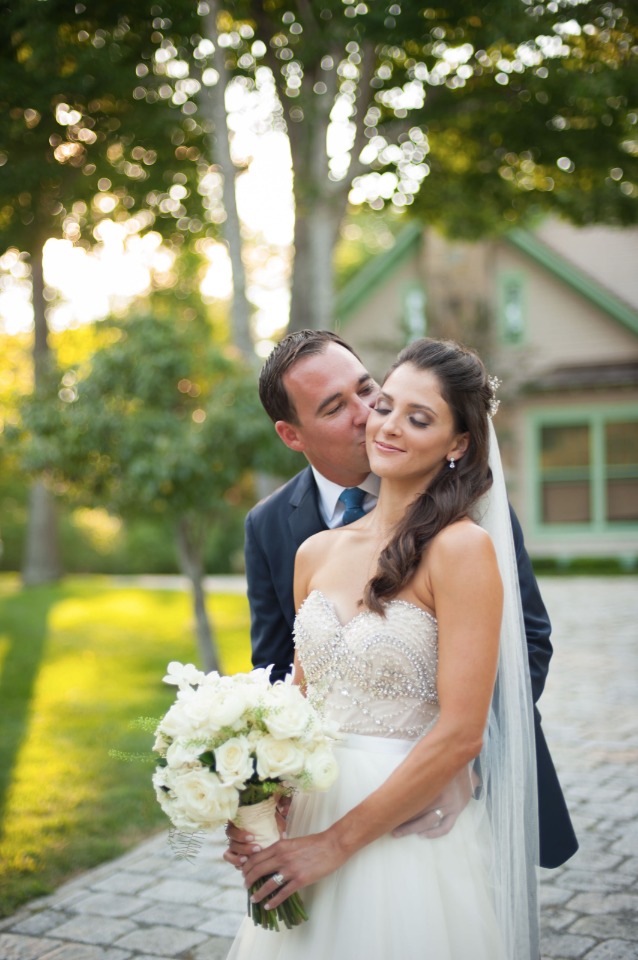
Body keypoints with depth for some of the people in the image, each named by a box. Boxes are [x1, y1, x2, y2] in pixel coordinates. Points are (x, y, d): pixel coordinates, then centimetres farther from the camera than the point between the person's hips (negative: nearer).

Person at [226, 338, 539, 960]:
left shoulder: (463, 547, -13)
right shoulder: (316, 552, 5)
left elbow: (460, 733, -18)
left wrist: (336, 841, -16)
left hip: (410, 834, -5)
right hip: (309, 812, 5)